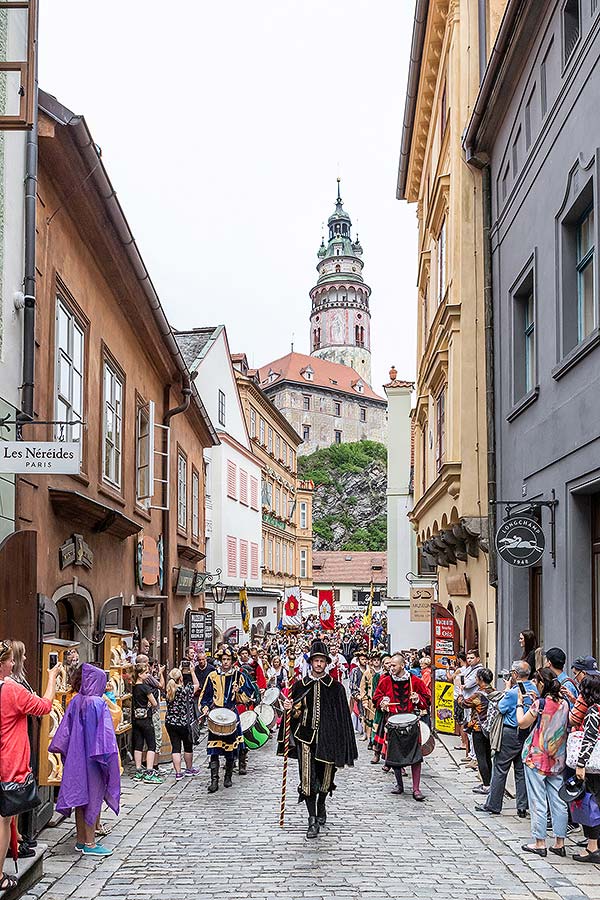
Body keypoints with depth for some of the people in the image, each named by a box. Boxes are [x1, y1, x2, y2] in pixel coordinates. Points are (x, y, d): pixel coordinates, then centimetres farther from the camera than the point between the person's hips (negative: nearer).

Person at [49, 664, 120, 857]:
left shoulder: (75, 702, 3)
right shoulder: (97, 703, -17)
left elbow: (65, 732, 7)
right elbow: (105, 733, -18)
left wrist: (67, 753, 16)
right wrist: (108, 756, -12)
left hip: (76, 757, 7)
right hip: (93, 758, -7)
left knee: (80, 797, 14)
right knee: (93, 797, 2)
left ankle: (81, 840, 23)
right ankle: (90, 844, 7)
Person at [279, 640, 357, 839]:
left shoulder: (335, 687, 1)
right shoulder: (301, 685, 5)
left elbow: (342, 716, 2)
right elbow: (296, 714, 8)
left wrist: (342, 745, -3)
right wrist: (290, 709, -16)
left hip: (327, 739, 0)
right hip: (306, 738, 0)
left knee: (325, 778, 10)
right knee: (307, 779, -6)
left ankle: (321, 806, 38)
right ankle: (313, 820, 1)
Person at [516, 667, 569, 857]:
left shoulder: (540, 703, -15)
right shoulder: (564, 703, 3)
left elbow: (522, 723, -8)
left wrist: (520, 703, 4)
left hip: (536, 758, -6)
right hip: (557, 759, 6)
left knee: (538, 802, 2)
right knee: (558, 801, 9)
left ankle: (539, 843, 6)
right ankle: (560, 843, 13)